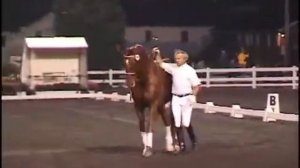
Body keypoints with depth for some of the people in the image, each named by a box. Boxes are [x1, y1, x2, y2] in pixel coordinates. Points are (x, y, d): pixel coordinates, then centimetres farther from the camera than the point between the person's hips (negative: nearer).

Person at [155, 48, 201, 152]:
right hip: (175, 98, 4)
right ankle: (181, 145, 8)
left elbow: (197, 86, -6)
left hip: (186, 98, -4)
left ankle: (194, 140, 24)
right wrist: (157, 54, -2)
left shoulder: (190, 70, -6)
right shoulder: (173, 68, 5)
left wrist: (193, 96, -18)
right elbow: (161, 64, 11)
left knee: (186, 123, -2)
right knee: (177, 123, 1)